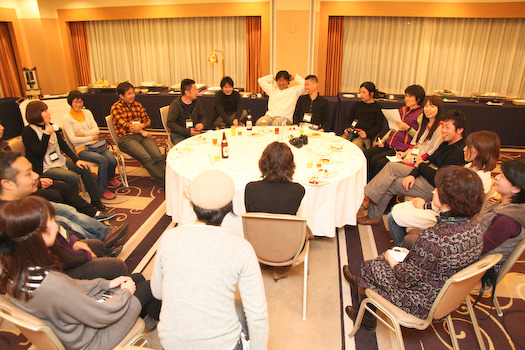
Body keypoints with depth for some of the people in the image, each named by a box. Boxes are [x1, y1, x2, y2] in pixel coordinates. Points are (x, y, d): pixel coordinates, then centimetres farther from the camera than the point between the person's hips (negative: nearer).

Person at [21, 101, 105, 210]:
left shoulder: (50, 126, 9)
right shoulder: (27, 131, -11)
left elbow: (63, 145, 9)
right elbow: (39, 153, -18)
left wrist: (76, 160, -1)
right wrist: (46, 134, -24)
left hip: (60, 162, 7)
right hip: (45, 168, -7)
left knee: (84, 169, -11)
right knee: (72, 177, -26)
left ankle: (95, 200, -3)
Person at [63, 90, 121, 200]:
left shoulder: (87, 112, 16)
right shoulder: (66, 119, 1)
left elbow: (97, 130, 7)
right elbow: (73, 139, -8)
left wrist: (84, 134, -8)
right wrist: (91, 137, -6)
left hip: (98, 145, 5)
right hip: (83, 149, -4)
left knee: (112, 161, -21)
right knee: (103, 160, -31)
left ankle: (110, 178, 16)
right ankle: (102, 189, -13)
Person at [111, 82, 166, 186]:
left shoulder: (138, 105, 18)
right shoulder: (116, 108, 1)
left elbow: (148, 120, 14)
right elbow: (124, 125, -9)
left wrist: (141, 125, -8)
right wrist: (141, 131, -7)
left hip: (142, 135, 5)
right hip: (126, 138, -5)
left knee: (158, 156, -24)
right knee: (147, 158, -28)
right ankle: (165, 182, -26)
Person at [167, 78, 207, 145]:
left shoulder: (197, 101, 7)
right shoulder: (175, 104, -10)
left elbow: (202, 116, 20)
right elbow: (170, 123, -13)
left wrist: (202, 124, -5)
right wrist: (187, 131, -20)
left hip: (195, 132, 5)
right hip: (178, 135, -5)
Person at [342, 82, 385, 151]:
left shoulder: (377, 107, 9)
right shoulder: (357, 105, 24)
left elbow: (379, 126, 3)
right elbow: (348, 120, 26)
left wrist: (367, 134, -13)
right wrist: (347, 128, 3)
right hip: (352, 132, 4)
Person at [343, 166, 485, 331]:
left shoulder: (433, 238, -36)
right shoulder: (475, 227, -11)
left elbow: (407, 278, -23)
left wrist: (392, 260, -3)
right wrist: (412, 254, 7)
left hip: (423, 305, -7)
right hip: (446, 296, 8)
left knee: (369, 267, 13)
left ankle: (367, 318, 40)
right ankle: (360, 282, 49)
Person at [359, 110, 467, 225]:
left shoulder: (459, 152, -22)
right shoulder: (447, 144, 9)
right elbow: (429, 160, 9)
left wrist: (421, 165, -8)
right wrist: (413, 175, -10)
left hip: (432, 187, -9)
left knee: (389, 185, -12)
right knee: (391, 166, -4)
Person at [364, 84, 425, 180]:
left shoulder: (421, 114, -5)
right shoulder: (402, 110, 19)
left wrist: (407, 128, -19)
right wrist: (383, 139, 11)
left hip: (402, 149, -8)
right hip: (389, 144, 8)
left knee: (375, 160, -25)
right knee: (365, 155, -12)